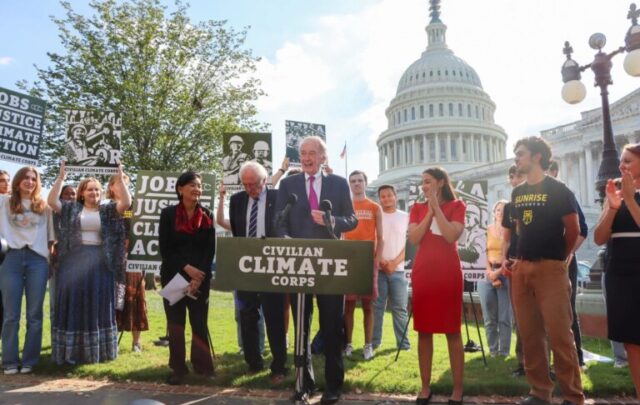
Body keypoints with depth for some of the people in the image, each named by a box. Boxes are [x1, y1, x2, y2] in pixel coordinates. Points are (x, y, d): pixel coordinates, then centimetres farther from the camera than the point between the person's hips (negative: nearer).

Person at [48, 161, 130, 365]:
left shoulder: (108, 210, 7)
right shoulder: (71, 208, 8)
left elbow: (126, 203, -8)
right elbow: (52, 201, -5)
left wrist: (120, 179, -13)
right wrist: (61, 178, -10)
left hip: (99, 263, 0)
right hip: (73, 261, 0)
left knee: (98, 306, 6)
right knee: (73, 304, 3)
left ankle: (97, 350, 17)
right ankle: (71, 351, 12)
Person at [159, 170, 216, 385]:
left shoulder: (207, 216, 4)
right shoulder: (168, 213, -1)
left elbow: (210, 250, 1)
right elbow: (165, 249, -4)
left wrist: (199, 277, -11)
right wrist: (186, 268, -15)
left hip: (201, 277, 1)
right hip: (173, 276, -1)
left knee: (199, 323, 4)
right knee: (175, 324, 5)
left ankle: (202, 366, 16)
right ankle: (178, 368, 16)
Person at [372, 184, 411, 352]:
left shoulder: (405, 217, 7)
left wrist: (395, 262, -8)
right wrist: (380, 261, -10)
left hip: (398, 269, 0)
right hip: (378, 268, 0)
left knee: (400, 308, 2)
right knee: (376, 307, 1)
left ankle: (403, 343, 10)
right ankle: (374, 342, 9)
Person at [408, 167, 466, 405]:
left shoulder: (456, 206, 3)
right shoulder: (418, 208, 11)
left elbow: (451, 236, -13)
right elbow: (413, 239, -3)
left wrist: (436, 207, -11)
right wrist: (428, 212, -7)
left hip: (448, 274, -3)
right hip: (422, 274, 3)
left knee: (452, 331, 1)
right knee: (424, 331, 6)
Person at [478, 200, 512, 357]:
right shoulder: (488, 230, 10)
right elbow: (484, 253, 7)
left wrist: (498, 272, -14)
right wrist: (490, 272, -6)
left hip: (506, 274, -3)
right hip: (489, 274, 3)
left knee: (505, 317, -3)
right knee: (489, 317, 5)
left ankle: (504, 352, 7)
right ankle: (493, 350, 16)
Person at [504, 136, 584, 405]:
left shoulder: (558, 190, -3)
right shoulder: (517, 193, 14)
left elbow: (573, 230, -1)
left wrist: (560, 257, 8)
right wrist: (517, 257, 14)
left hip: (550, 268, -5)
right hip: (521, 268, 6)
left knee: (559, 334, -6)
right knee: (529, 334, 8)